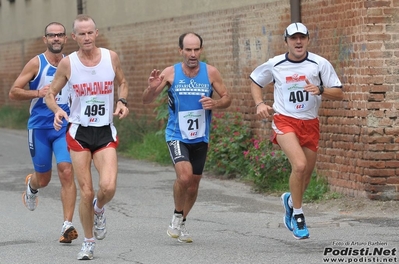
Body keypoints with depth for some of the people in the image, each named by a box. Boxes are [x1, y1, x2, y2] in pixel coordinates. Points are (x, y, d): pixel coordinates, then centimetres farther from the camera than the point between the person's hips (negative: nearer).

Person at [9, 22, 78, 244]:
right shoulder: (36, 64, -5)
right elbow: (13, 92, -6)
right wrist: (38, 93, -21)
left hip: (65, 128, 1)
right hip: (39, 128, -1)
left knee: (67, 172, -16)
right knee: (44, 179, 9)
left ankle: (68, 226, -16)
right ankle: (31, 186, 48)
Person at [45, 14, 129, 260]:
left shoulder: (111, 57, -1)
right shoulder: (68, 63, -5)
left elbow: (122, 83, 16)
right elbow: (51, 93, 5)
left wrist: (123, 102, -4)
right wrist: (57, 109, -16)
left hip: (105, 132, 1)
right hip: (79, 132, -1)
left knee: (108, 187, -19)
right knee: (86, 193, -2)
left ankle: (99, 208, 18)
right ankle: (89, 242, 18)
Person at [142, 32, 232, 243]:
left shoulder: (210, 73, -4)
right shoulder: (170, 73, -8)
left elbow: (227, 99, 4)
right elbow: (147, 101, -3)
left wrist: (215, 103, -18)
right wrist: (151, 88, -26)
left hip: (200, 137, 3)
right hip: (176, 135, -3)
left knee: (194, 183, 11)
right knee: (184, 175, -24)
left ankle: (181, 224, 34)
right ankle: (177, 216, 1)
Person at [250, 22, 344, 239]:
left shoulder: (320, 64, -4)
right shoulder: (275, 65, -2)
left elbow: (339, 93, -3)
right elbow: (255, 81, 16)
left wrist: (320, 90, -22)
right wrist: (259, 104, 0)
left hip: (310, 123, 3)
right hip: (284, 120, -3)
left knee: (306, 174, 10)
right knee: (299, 165, -24)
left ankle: (290, 200, 45)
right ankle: (298, 215, -7)